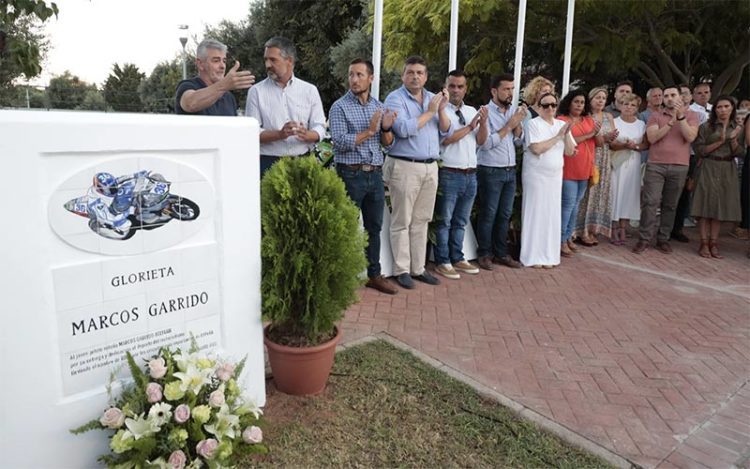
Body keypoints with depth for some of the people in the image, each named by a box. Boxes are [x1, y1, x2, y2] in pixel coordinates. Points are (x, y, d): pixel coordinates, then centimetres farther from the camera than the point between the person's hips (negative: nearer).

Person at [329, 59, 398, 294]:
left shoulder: (379, 106, 12)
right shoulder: (340, 107, -5)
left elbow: (387, 143, 12)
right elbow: (340, 143, -15)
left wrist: (386, 128, -9)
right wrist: (369, 131, -16)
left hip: (375, 174, 5)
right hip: (351, 175, -5)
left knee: (374, 228, 11)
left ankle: (374, 275, 21)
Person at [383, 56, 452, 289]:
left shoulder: (432, 97, 14)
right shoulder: (395, 98, -4)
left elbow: (446, 132, 11)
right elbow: (404, 129, -20)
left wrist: (441, 109, -5)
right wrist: (429, 112, -11)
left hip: (430, 167, 6)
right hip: (404, 167, -6)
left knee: (421, 221, 11)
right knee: (402, 222, 1)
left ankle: (418, 268, 19)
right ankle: (401, 270, 10)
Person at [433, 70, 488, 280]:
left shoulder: (472, 111, 13)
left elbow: (481, 141, 10)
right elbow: (445, 139, -17)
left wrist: (483, 123, -7)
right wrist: (469, 127, -12)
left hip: (471, 174, 6)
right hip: (449, 174, -6)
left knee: (460, 221, 15)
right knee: (444, 221, 2)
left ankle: (457, 259, 26)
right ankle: (442, 262, 12)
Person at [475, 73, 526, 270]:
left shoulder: (513, 110, 9)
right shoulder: (485, 112, -8)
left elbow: (519, 140, 9)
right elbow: (486, 143, -17)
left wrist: (518, 123, -7)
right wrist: (509, 125, -14)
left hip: (510, 171, 6)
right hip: (490, 172, -6)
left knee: (505, 215, 11)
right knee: (488, 214, 1)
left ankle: (501, 253, 21)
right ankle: (484, 254, 13)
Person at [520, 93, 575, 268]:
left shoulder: (561, 124, 10)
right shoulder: (533, 124, -7)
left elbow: (570, 151, 6)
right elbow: (537, 149, -20)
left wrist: (566, 135, -9)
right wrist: (558, 137, -16)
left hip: (555, 176, 6)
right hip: (536, 176, -5)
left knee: (552, 214, 8)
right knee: (535, 214, -1)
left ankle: (548, 254, 17)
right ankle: (533, 256, 6)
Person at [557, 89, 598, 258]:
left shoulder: (588, 120, 12)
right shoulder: (561, 120, -6)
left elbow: (597, 143, 12)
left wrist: (597, 133, -9)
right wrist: (588, 135, -16)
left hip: (584, 169, 7)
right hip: (568, 169, -7)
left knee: (575, 204, 12)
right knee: (568, 203, -7)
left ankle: (568, 237, 21)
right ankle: (561, 241, 0)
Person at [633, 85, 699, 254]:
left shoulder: (691, 115, 8)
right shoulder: (655, 116, 7)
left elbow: (690, 137, -8)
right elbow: (652, 138, -7)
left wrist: (681, 116, -14)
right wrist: (671, 122, -15)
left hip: (679, 167, 1)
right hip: (655, 165, -1)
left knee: (670, 205, 6)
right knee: (650, 202, -8)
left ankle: (663, 239, 14)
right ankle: (644, 239, -3)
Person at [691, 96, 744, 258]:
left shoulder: (738, 129, 10)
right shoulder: (706, 127, 0)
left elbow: (738, 153, 5)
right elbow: (700, 150, -6)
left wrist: (733, 140, -11)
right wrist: (719, 142, -14)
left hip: (728, 171, 3)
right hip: (708, 169, -3)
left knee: (721, 206, 3)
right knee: (706, 205, -6)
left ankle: (713, 243, 7)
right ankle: (704, 244, -3)